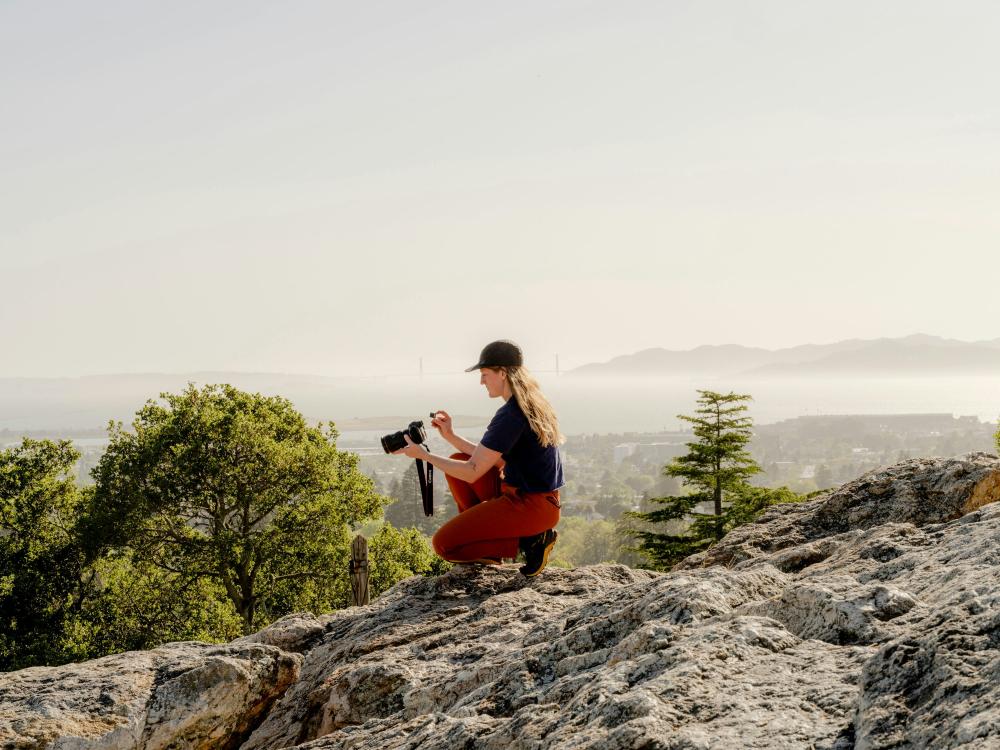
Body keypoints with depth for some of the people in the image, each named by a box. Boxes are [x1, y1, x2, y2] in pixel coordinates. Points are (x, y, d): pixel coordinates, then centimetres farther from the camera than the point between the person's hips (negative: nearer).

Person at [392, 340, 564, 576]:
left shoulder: (510, 415, -21)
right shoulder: (533, 404, 10)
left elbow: (472, 472, -19)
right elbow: (489, 458, 14)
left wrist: (423, 454, -12)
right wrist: (451, 437, 8)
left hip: (530, 507, -10)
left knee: (443, 544, -8)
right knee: (457, 460, 16)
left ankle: (529, 540, -4)